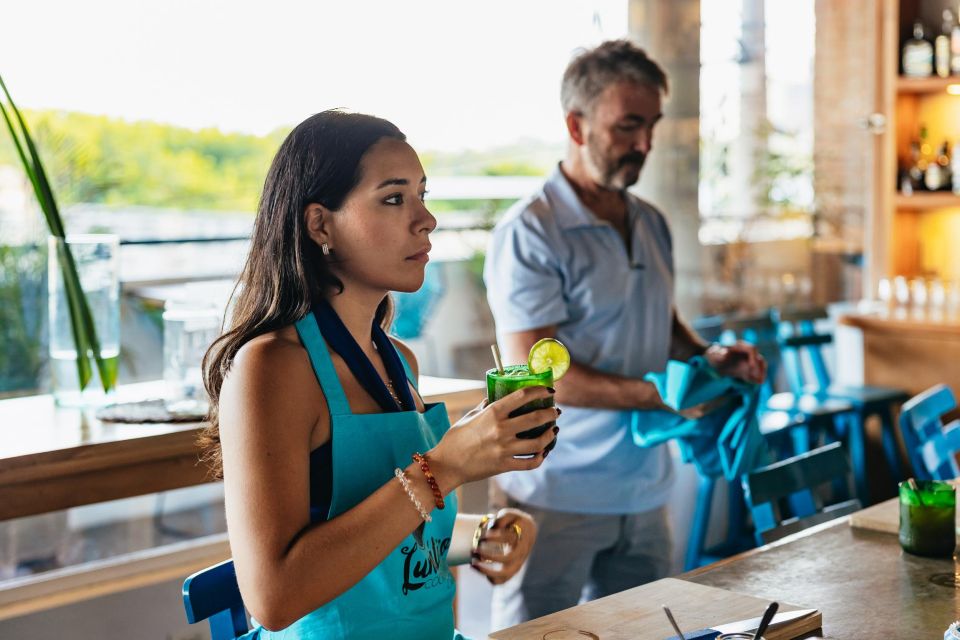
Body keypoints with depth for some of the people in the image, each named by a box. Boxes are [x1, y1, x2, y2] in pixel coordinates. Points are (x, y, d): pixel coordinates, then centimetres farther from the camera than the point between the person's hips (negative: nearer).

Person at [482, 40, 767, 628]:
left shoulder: (652, 225, 12)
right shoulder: (530, 232, -12)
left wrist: (708, 357, 2)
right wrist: (660, 394, -24)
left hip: (644, 490, 7)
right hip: (556, 497, -7)